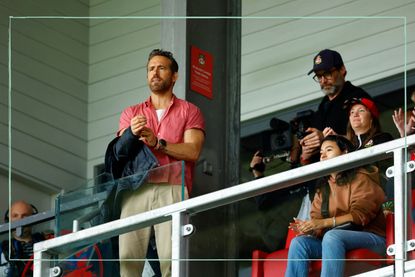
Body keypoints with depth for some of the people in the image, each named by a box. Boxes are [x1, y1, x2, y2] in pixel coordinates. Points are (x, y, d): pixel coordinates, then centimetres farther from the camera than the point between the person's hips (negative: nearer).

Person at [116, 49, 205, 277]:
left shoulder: (189, 111, 16)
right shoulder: (132, 113, 24)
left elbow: (193, 151, 0)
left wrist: (158, 143, -13)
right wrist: (132, 134, -13)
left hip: (171, 188, -2)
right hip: (136, 188, 2)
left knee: (171, 257, -16)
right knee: (128, 255, -13)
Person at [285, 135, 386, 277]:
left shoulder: (360, 178, -1)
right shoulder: (323, 187, 17)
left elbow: (360, 215, -14)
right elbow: (317, 219, 7)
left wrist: (325, 223, -23)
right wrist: (309, 228, -18)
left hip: (370, 237, -6)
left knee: (332, 236, -34)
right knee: (299, 242, -17)